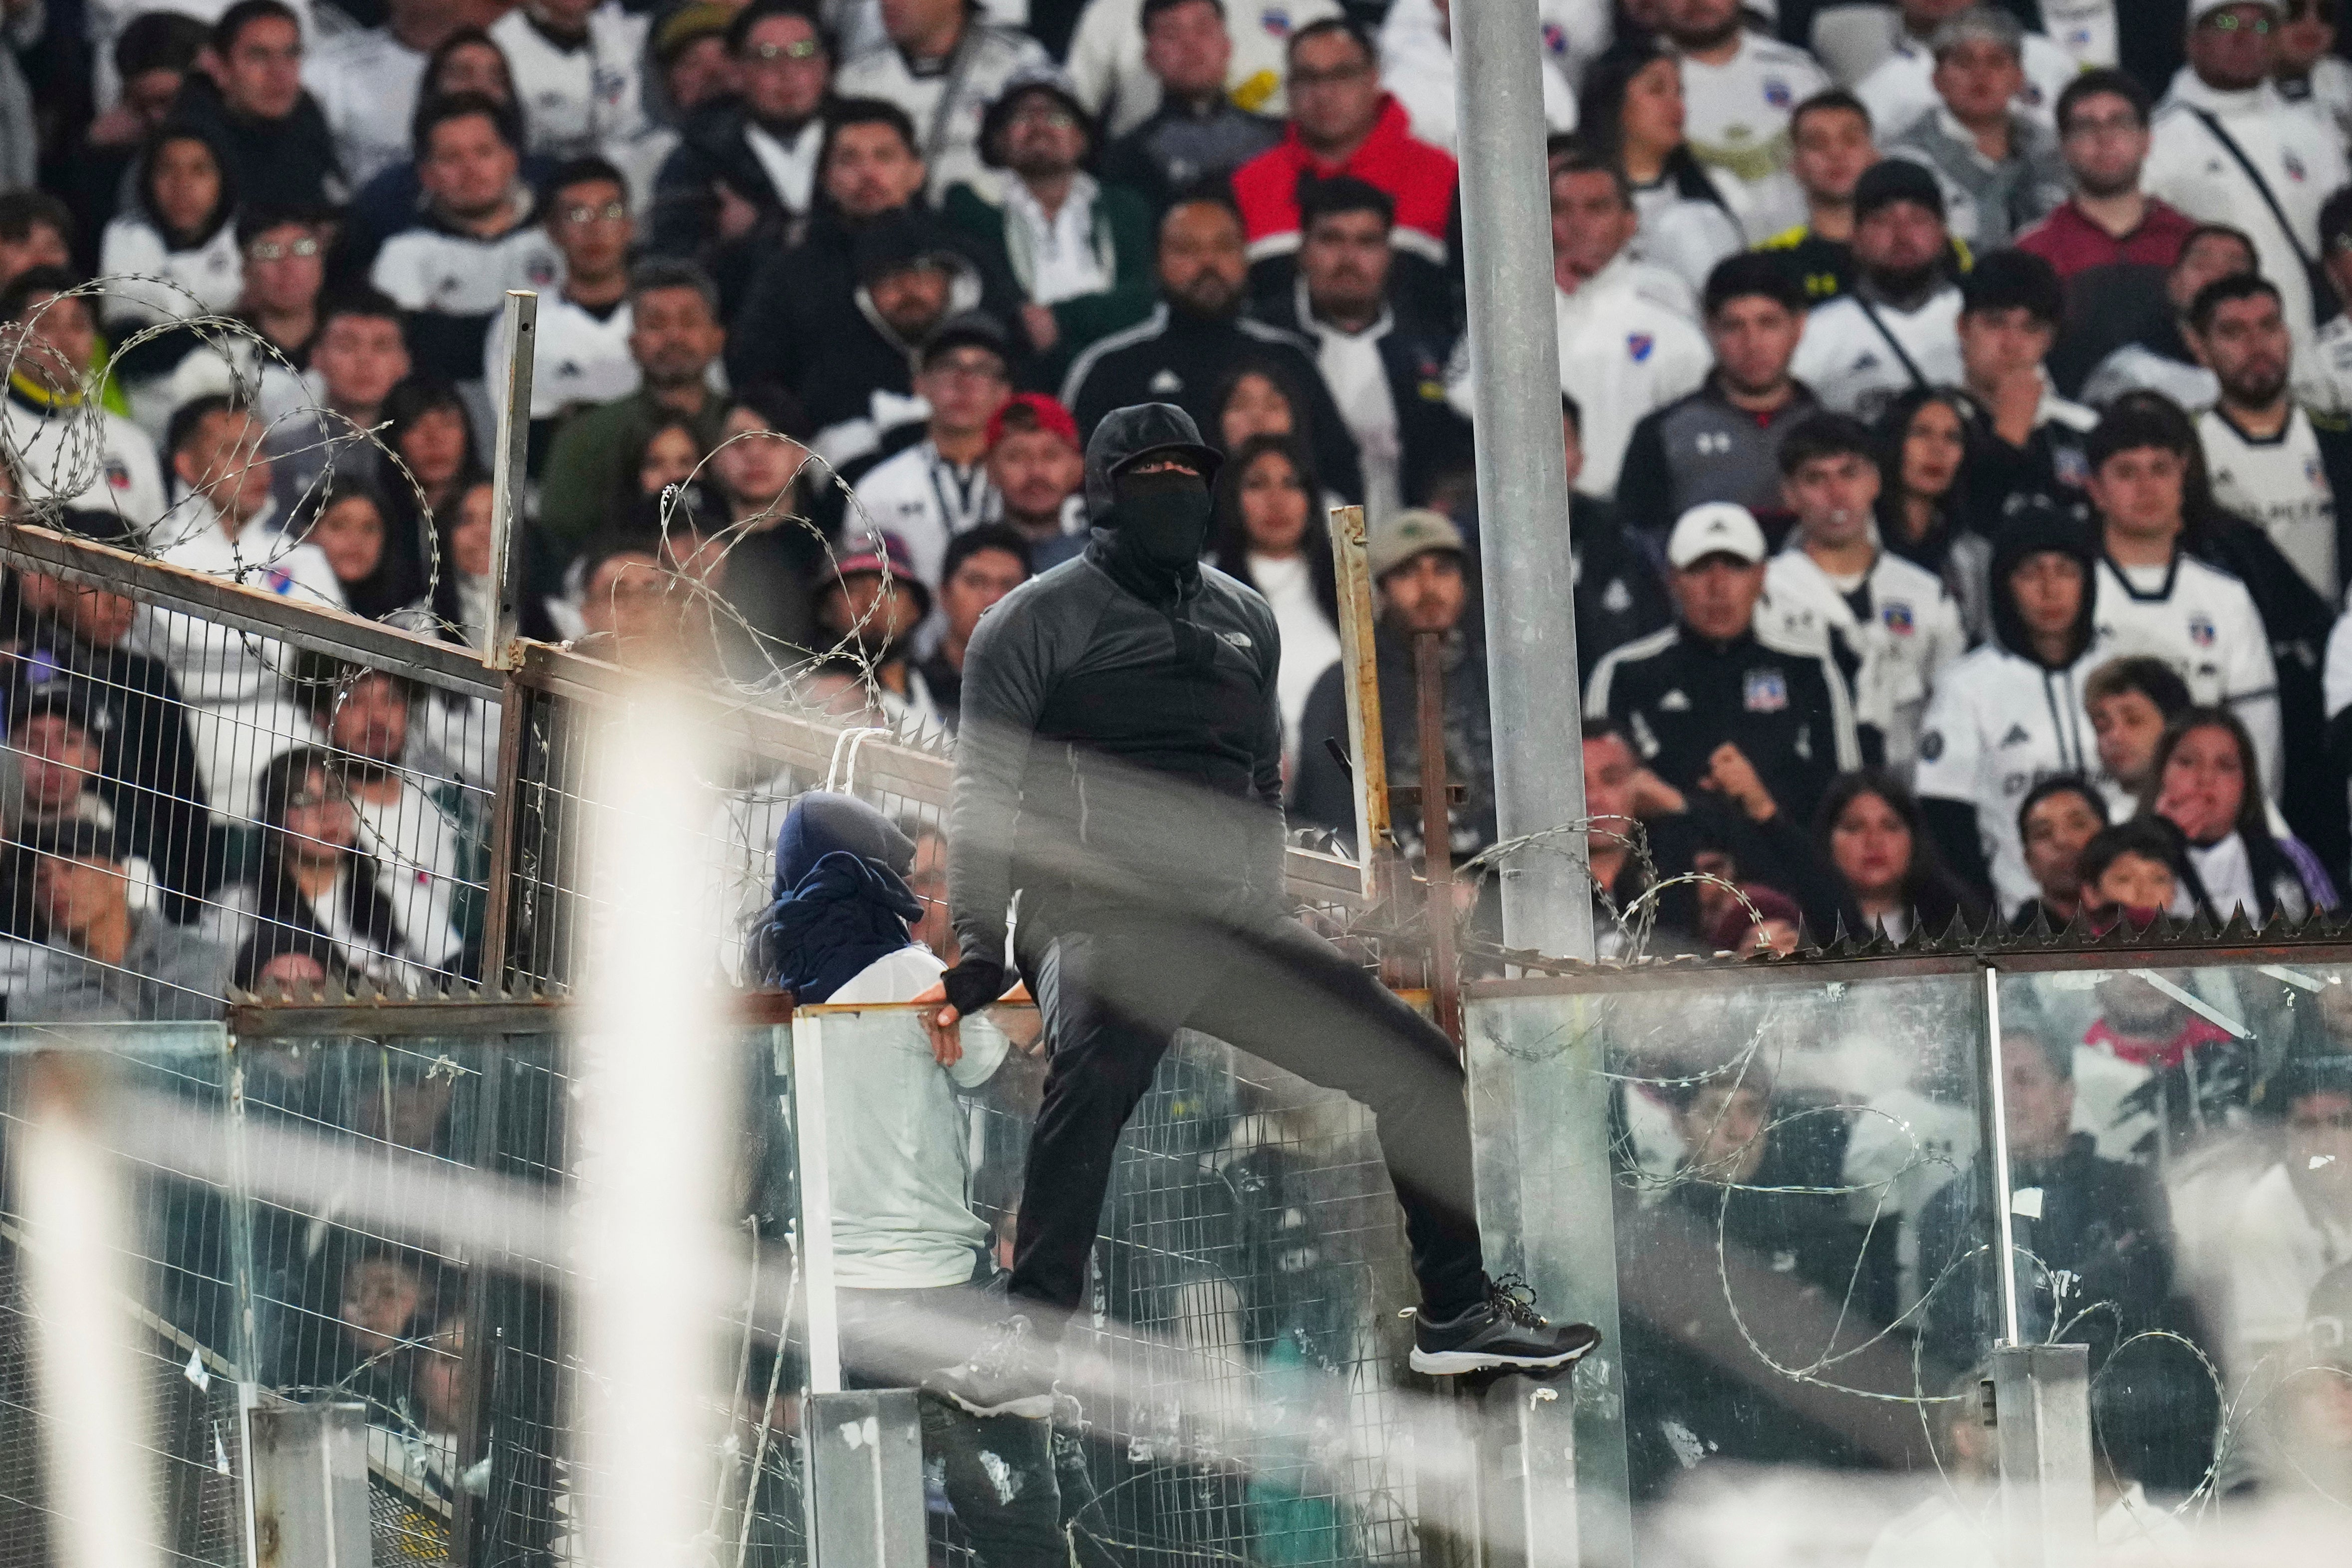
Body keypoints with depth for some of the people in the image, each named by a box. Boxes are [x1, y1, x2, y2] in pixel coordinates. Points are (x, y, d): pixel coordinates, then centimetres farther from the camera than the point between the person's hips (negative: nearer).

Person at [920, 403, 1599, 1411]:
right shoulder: (1040, 621, 1)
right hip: (1098, 915, -7)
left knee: (1419, 1066, 3)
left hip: (1225, 923, 7)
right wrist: (979, 950, -14)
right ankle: (1029, 1345, -42)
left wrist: (1259, 941, 27)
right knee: (1096, 1064, -37)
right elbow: (986, 796, -4)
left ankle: (1456, 1317, 15)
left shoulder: (1245, 621, 19)